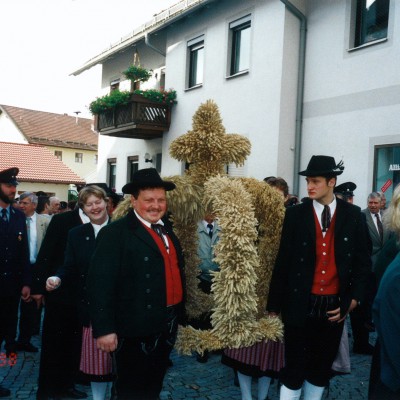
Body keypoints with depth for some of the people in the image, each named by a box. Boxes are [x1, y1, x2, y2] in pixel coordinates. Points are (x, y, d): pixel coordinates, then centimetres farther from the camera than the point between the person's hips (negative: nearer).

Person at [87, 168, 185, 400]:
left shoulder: (168, 229, 9)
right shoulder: (116, 233, -16)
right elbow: (101, 283, -20)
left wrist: (179, 315, 14)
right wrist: (105, 329, -23)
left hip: (168, 326, 7)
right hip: (137, 329, -7)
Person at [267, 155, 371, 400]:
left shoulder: (353, 215, 0)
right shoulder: (296, 214, -3)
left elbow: (363, 261, 5)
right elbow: (283, 262, -1)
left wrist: (353, 300, -3)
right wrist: (275, 305, 0)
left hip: (335, 306, 2)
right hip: (301, 303, -1)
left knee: (322, 366, 15)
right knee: (294, 367, 5)